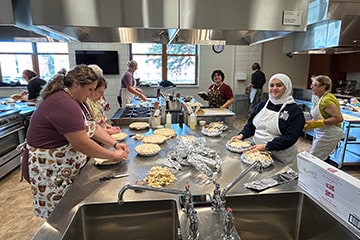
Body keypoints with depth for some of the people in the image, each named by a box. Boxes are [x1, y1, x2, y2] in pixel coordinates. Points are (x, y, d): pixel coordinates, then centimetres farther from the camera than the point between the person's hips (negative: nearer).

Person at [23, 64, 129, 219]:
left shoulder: (76, 100, 6)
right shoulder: (63, 104, -27)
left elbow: (93, 127, 7)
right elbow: (83, 144, -29)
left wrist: (115, 144, -4)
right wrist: (112, 155, -18)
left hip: (67, 168, 10)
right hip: (49, 171, -9)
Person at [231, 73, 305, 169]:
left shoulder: (295, 111, -9)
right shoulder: (262, 105, 7)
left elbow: (290, 137, -17)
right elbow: (251, 124, 14)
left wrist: (266, 146, -25)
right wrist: (242, 135, -5)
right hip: (256, 150, 4)